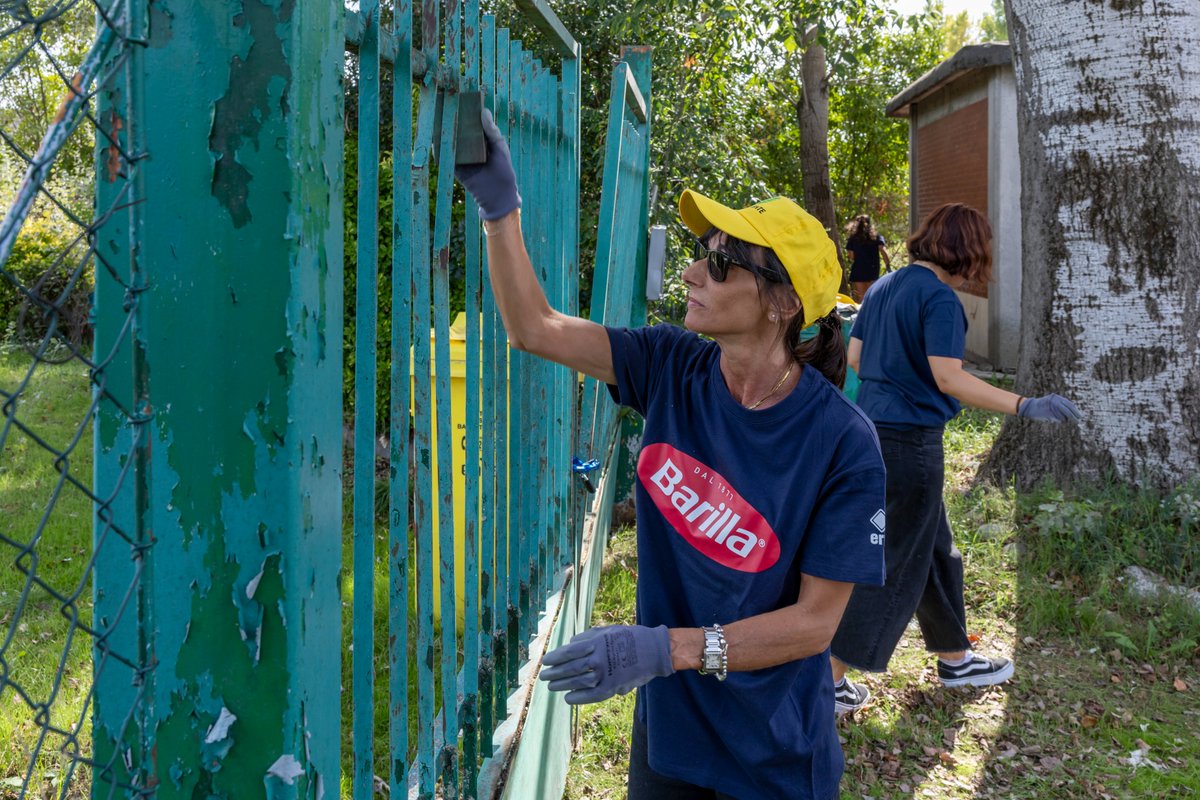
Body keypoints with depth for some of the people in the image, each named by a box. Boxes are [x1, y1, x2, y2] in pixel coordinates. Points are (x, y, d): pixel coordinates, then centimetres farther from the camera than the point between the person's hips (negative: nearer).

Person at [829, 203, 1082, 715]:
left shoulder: (883, 287, 10)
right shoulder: (939, 297, -16)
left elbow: (855, 356, 15)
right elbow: (948, 377, -25)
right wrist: (1025, 406, -26)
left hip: (872, 430, 9)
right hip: (910, 440, -9)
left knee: (935, 551, 21)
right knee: (892, 565, 3)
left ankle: (954, 659, 35)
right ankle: (831, 679, 8)